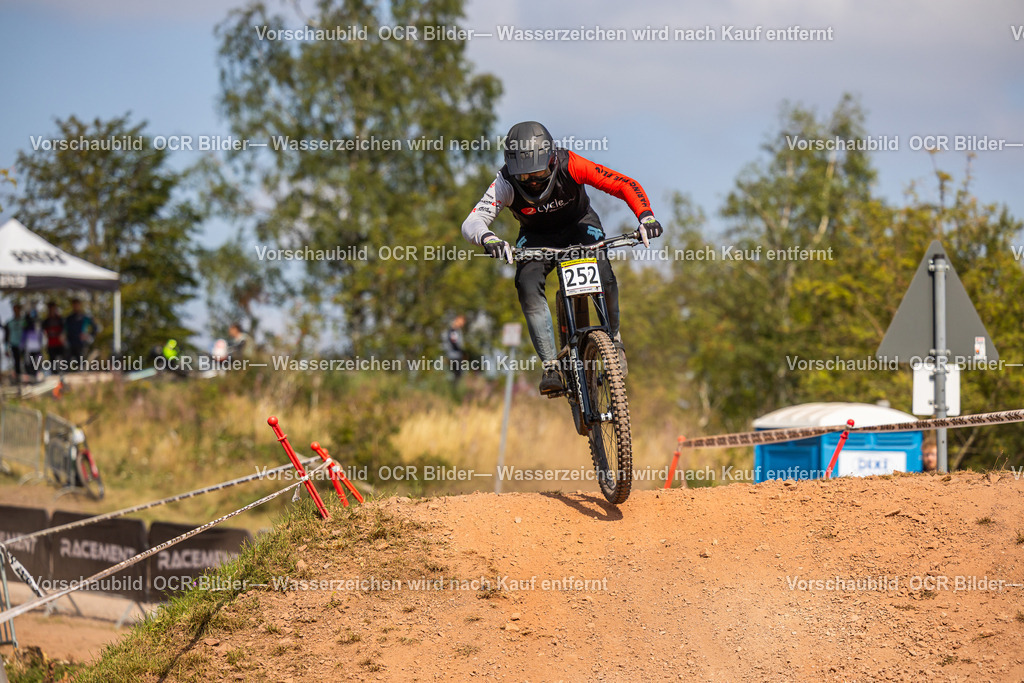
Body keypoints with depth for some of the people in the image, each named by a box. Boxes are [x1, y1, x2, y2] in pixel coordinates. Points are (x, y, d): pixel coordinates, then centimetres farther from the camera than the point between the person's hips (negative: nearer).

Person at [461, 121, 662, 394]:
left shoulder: (569, 165, -32)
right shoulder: (506, 184, -30)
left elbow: (625, 185, -29)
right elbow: (471, 223, -38)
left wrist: (646, 216, -46)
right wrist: (487, 238, -62)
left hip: (580, 226, 0)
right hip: (537, 237, 0)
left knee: (603, 278, -26)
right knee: (528, 286, -27)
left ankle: (614, 339, 3)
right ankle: (551, 367, -21)